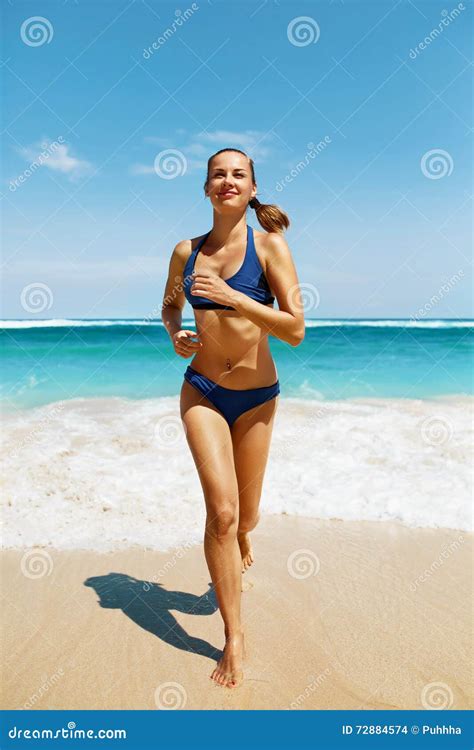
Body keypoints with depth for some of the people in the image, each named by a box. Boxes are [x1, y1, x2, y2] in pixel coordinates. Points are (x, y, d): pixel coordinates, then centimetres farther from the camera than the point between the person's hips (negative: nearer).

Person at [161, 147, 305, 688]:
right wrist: (175, 334, -1)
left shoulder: (270, 246, -9)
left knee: (245, 516, 15)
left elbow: (295, 329, -16)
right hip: (202, 392, 1)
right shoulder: (186, 251, 1)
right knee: (221, 510, -12)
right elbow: (170, 304, 20)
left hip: (256, 396, 0)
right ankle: (234, 636, 6)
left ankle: (239, 546, 55)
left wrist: (232, 297, -25)